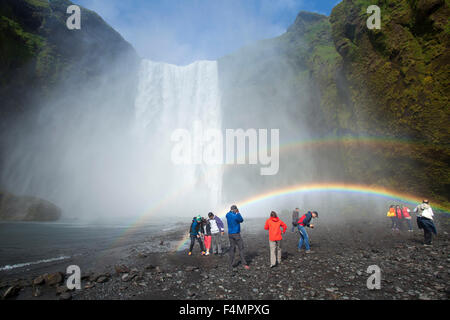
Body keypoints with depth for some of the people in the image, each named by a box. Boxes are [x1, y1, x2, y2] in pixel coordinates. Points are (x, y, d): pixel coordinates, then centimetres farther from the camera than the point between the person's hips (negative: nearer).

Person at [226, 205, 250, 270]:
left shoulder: (227, 215, -1)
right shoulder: (236, 216, -16)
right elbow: (241, 220, 4)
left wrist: (230, 211, 12)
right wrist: (238, 213, 8)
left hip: (230, 234, 5)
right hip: (236, 234, -5)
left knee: (232, 249, 9)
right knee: (241, 248, 0)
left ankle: (232, 264, 9)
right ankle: (244, 264, -1)